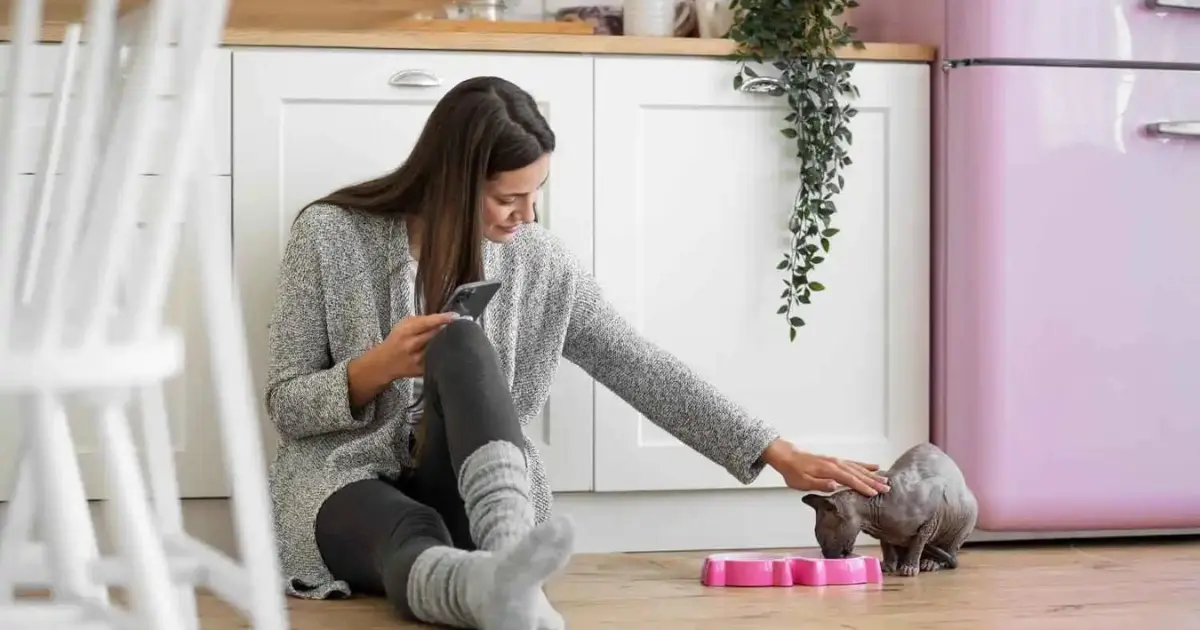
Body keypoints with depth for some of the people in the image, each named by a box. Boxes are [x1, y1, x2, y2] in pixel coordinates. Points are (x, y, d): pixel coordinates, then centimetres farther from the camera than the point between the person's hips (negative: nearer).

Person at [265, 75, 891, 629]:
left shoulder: (539, 261, 3)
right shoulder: (329, 235, -3)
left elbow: (644, 372, 4)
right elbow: (285, 408, 0)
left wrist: (780, 456, 0)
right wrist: (375, 369, -20)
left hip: (469, 496, 2)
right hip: (347, 485, -1)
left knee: (461, 339, -30)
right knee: (413, 541, -40)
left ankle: (509, 556, -56)